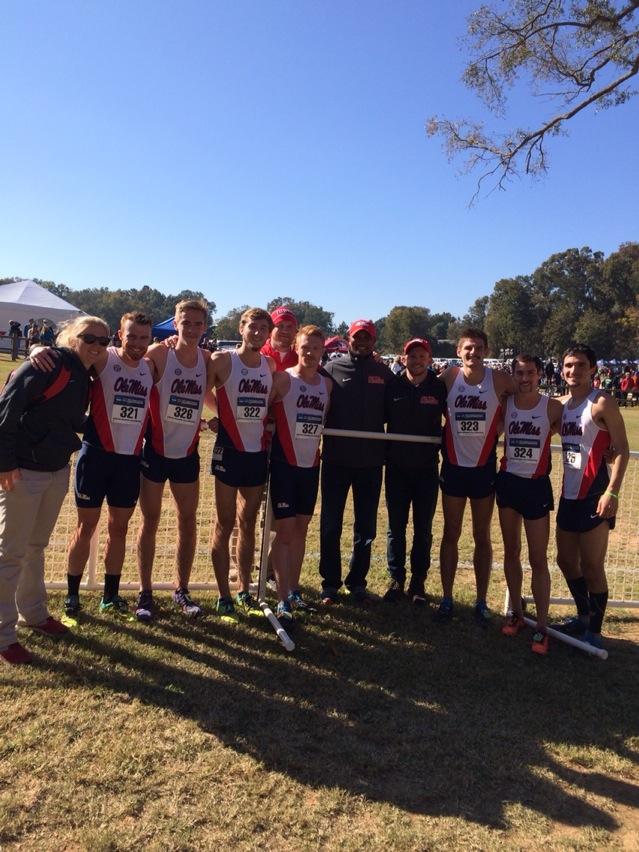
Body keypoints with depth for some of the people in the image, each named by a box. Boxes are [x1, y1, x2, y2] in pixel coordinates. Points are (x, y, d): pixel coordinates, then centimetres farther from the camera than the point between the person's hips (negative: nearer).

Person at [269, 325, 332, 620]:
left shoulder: (327, 384, 7)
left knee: (301, 529, 13)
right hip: (285, 463, -5)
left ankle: (294, 590, 26)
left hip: (311, 464, 5)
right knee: (285, 530, -3)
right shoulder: (283, 378, -8)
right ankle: (282, 598, 5)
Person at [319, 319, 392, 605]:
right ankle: (330, 583, 20)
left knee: (366, 528, 11)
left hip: (370, 460, 2)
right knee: (330, 526, 6)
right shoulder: (332, 368, 0)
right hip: (336, 459, -1)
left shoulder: (384, 373, 4)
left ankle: (357, 582, 25)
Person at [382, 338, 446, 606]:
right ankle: (396, 580, 21)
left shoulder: (440, 387, -2)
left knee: (423, 529, 8)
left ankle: (418, 582, 21)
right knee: (395, 527, 8)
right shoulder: (392, 385, -1)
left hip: (427, 468, 0)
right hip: (396, 466, 1)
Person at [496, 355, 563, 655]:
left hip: (537, 486, -3)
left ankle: (542, 627, 9)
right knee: (511, 552, 13)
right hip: (508, 482, 3)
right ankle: (516, 613, 27)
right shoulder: (504, 404, -1)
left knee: (538, 559, 0)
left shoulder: (553, 408, -8)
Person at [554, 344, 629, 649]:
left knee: (592, 566, 1)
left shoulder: (602, 403, -11)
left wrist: (612, 492, -21)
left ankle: (594, 631, 16)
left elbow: (622, 450, -13)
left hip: (595, 497, -7)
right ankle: (584, 616, 37)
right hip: (568, 496, 7)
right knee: (566, 560, 17)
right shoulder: (561, 404, 9)